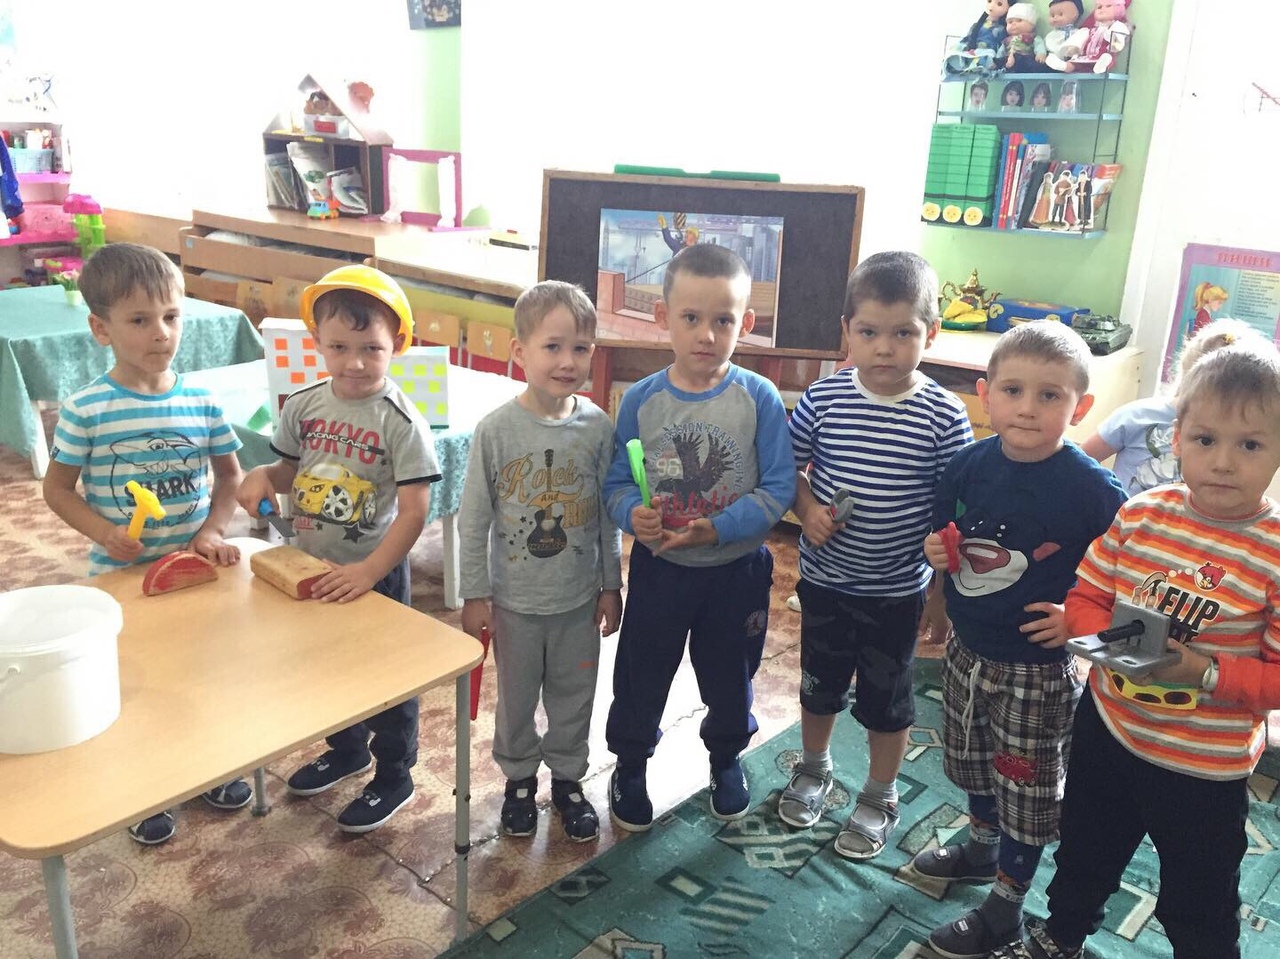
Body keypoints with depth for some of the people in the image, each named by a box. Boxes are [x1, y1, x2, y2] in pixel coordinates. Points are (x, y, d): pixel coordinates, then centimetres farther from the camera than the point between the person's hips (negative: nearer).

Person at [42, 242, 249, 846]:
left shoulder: (201, 401, -7)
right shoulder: (84, 410, -13)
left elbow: (229, 476, 2)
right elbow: (57, 487, -4)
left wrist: (212, 532, -12)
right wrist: (104, 533, -20)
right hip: (120, 575, -2)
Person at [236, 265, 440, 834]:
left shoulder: (400, 422, -20)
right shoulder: (303, 406, -4)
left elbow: (414, 510, -22)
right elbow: (291, 469, 11)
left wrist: (368, 572, -27)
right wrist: (262, 477, -11)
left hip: (376, 574, -6)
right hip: (312, 569, 6)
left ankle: (393, 777, 31)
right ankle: (347, 750, 49)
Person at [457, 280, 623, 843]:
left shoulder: (598, 427, -9)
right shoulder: (497, 430, -15)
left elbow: (608, 515, 1)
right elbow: (473, 520, -8)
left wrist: (610, 585, 5)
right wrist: (475, 595, -6)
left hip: (579, 599, 2)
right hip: (514, 600, -1)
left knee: (573, 696, 18)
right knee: (516, 698, 17)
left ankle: (567, 778, 40)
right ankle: (519, 778, 41)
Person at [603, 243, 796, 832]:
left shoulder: (758, 398, -14)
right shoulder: (641, 400, -10)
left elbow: (779, 487, -14)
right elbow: (616, 482, -3)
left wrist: (717, 528, -25)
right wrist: (632, 513, -25)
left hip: (737, 569, 0)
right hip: (658, 568, 1)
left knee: (729, 676, 20)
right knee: (641, 674, 15)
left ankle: (726, 758, 49)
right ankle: (630, 764, 42)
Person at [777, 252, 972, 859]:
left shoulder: (944, 416, -14)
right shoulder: (824, 397, -10)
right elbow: (787, 467, 3)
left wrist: (943, 590, -6)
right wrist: (807, 508, -16)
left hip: (897, 591, -2)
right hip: (824, 579, 2)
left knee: (886, 700, 16)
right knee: (819, 685, 21)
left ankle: (879, 800, 38)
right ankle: (814, 771, 47)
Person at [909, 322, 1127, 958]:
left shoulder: (1093, 490, -21)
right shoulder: (968, 465, -6)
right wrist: (936, 551, -11)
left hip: (1037, 671, -5)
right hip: (967, 651, 5)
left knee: (1027, 787, 12)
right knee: (975, 762, 26)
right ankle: (981, 847, 53)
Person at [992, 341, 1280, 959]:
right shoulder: (1141, 514, -8)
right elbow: (1084, 598, -1)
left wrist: (1206, 672, -30)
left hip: (1205, 768, -3)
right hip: (1108, 727, 4)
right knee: (1084, 854, 28)